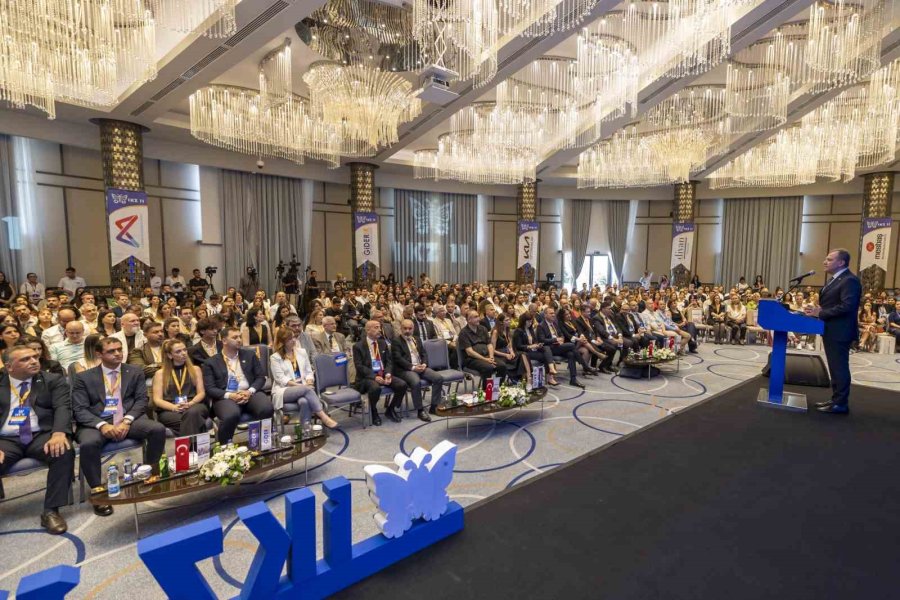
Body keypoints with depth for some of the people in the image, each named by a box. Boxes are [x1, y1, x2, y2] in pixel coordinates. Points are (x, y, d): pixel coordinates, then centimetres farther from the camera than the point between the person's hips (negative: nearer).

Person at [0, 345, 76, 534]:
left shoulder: (53, 381, 9)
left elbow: (63, 408, -5)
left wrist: (59, 433, -26)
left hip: (42, 436, -1)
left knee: (65, 451, -32)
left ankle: (51, 511, -18)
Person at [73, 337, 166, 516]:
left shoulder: (135, 372, 12)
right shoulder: (84, 377, 8)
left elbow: (141, 400, 4)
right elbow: (80, 409, -1)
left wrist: (127, 421, -15)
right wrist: (102, 425, -19)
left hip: (129, 419, 1)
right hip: (97, 423, -1)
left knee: (158, 429, -26)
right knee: (88, 444, -35)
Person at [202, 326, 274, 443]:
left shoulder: (249, 355, 16)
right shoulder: (211, 362, 10)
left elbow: (261, 377, 11)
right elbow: (210, 388, 1)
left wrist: (250, 391, -9)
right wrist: (229, 395, -15)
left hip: (250, 394, 2)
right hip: (226, 397, -2)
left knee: (267, 409, -30)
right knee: (231, 415, -36)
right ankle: (225, 446, -10)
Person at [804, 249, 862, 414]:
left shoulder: (850, 280, -16)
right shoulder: (834, 280, 16)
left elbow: (846, 306, -26)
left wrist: (820, 313, -21)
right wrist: (817, 309, 3)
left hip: (839, 332, -10)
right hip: (831, 331, 10)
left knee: (840, 367, -3)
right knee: (835, 367, 16)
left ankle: (841, 404, 5)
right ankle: (836, 399, 25)